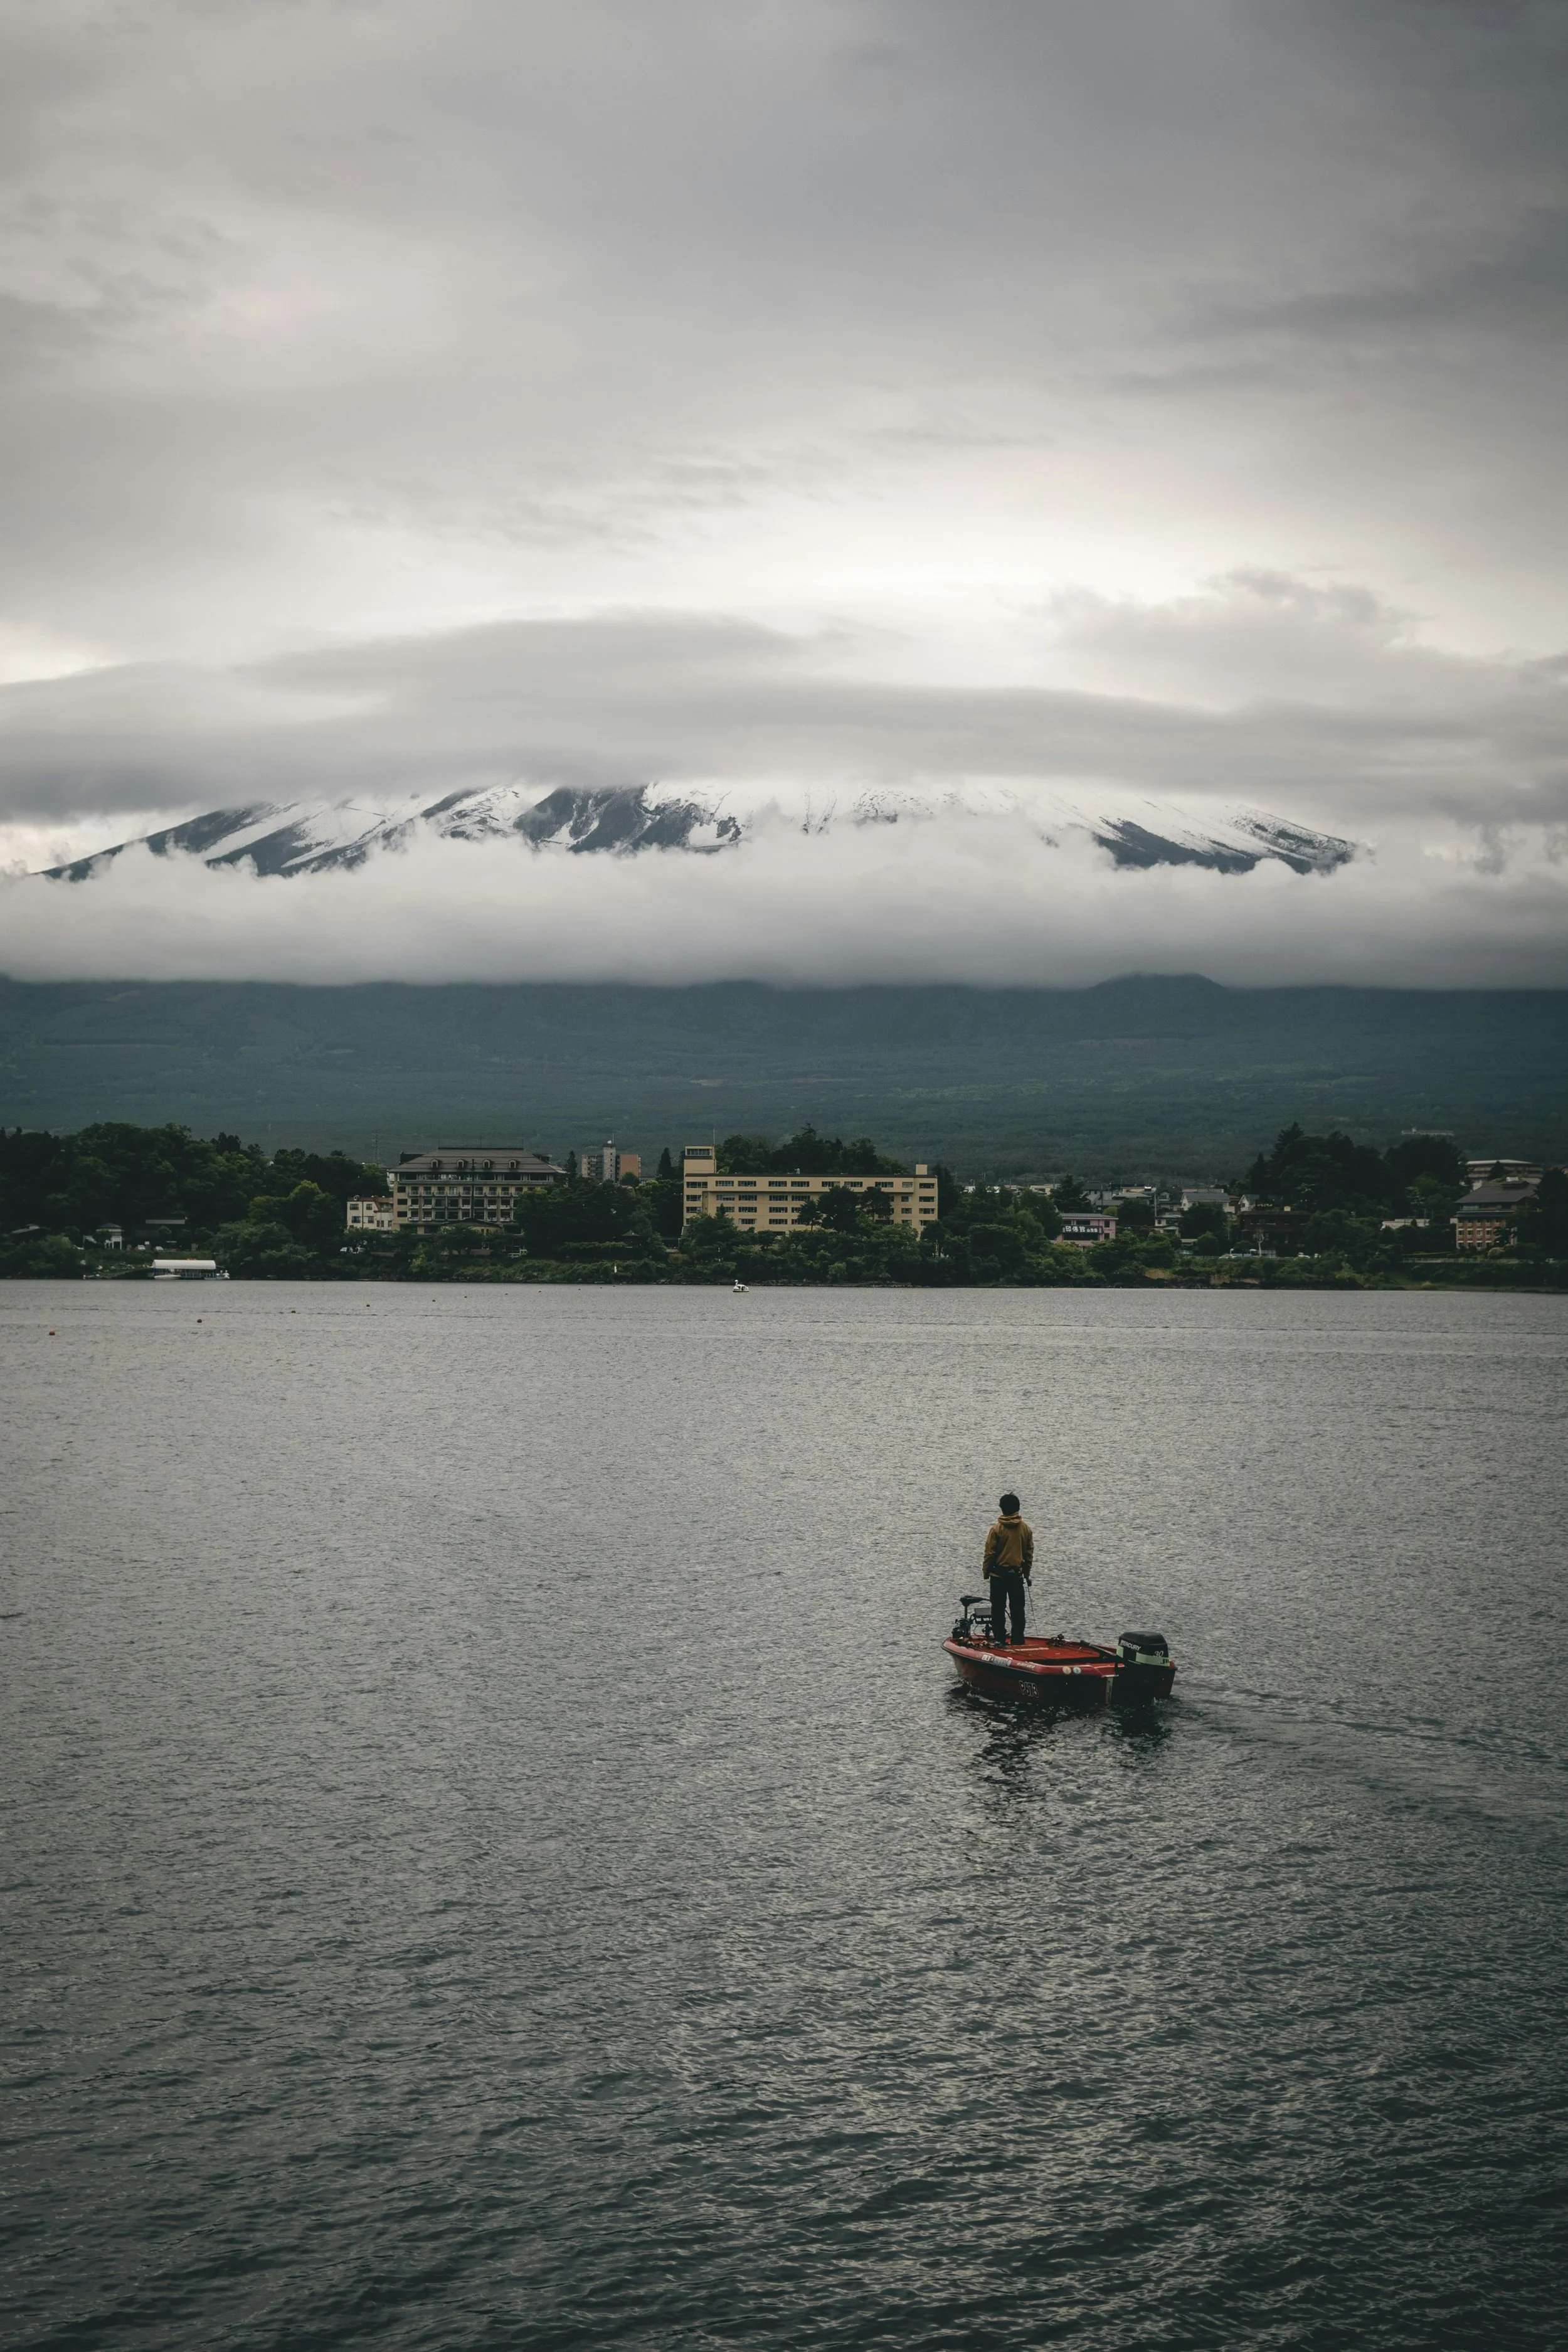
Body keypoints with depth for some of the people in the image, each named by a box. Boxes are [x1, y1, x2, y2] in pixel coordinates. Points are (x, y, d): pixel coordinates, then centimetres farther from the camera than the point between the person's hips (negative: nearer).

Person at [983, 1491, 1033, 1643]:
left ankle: (999, 1639, 5)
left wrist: (986, 1572, 4)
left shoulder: (997, 1529, -11)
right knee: (1018, 1608, 10)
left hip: (998, 1574, -3)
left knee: (998, 1608, 5)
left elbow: (990, 1553, -8)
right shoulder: (1026, 1528, -1)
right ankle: (1018, 1640, 12)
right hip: (1017, 1574, 3)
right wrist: (1026, 1573, 17)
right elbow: (1029, 1553, 7)